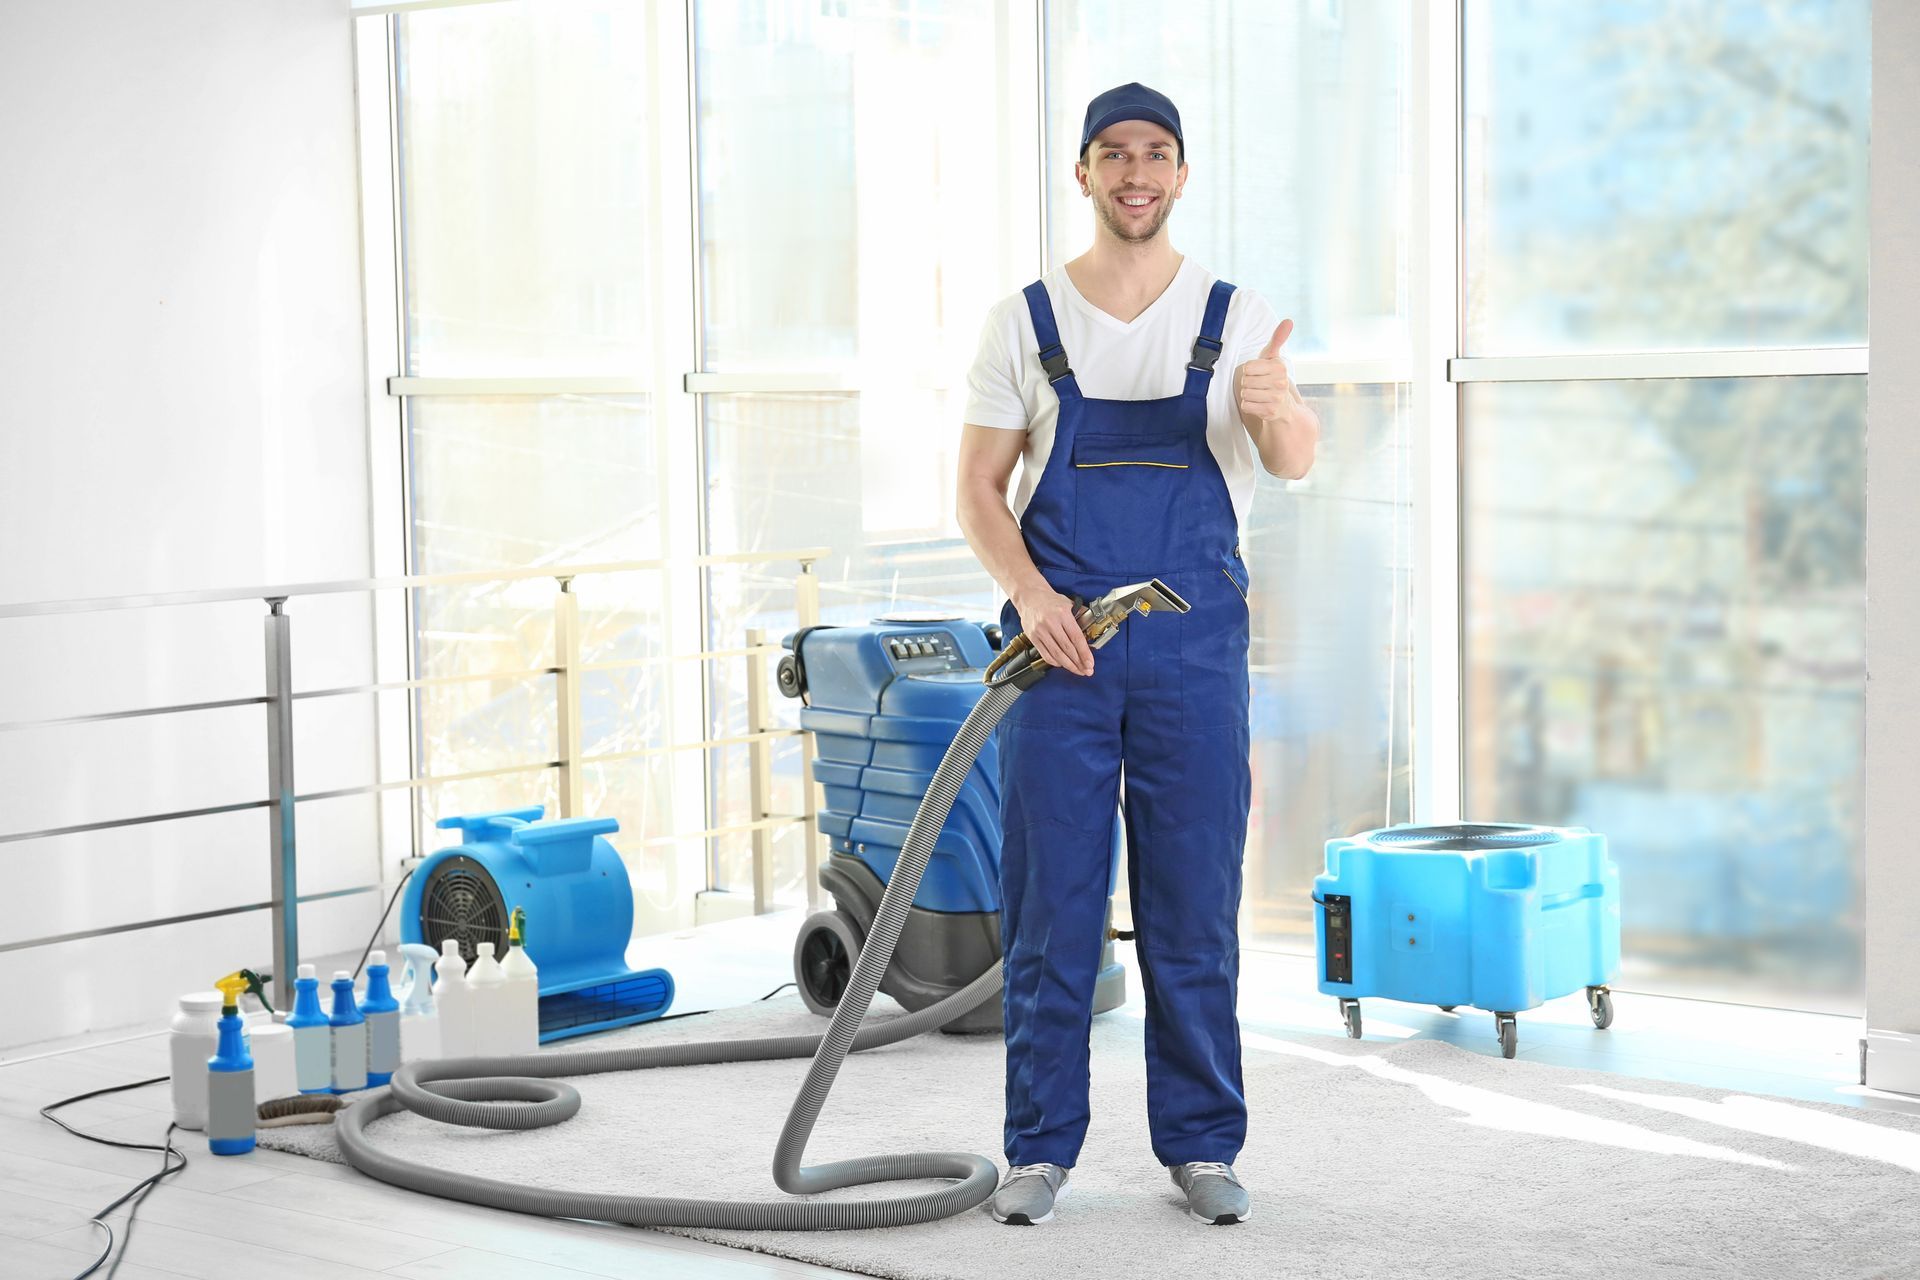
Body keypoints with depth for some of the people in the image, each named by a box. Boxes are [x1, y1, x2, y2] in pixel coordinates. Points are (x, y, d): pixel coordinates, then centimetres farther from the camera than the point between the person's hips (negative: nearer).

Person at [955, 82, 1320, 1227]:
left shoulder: (1237, 317, 3)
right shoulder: (1026, 321, 5)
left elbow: (1295, 461, -12)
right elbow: (979, 489, 3)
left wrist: (1275, 408, -36)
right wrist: (1032, 594, -15)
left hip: (1194, 646, 0)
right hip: (1059, 640, 0)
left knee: (1196, 907, 4)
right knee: (1049, 906, 2)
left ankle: (1202, 1146, 14)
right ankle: (1042, 1148, 11)